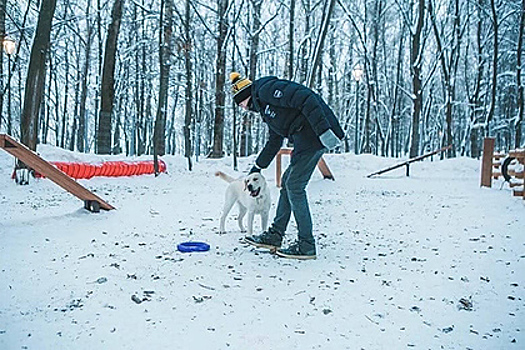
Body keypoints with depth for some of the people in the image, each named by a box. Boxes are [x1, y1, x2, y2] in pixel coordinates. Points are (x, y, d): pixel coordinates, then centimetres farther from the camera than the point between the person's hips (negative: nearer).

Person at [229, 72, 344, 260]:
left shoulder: (267, 90, -7)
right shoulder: (263, 104, 25)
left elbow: (305, 98, -20)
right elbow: (274, 142, 34)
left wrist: (323, 129, -27)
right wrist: (258, 166, 39)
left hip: (313, 133, -10)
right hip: (305, 139, 10)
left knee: (295, 187, -6)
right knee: (287, 183, 13)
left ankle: (306, 246, 2)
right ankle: (274, 236, 22)